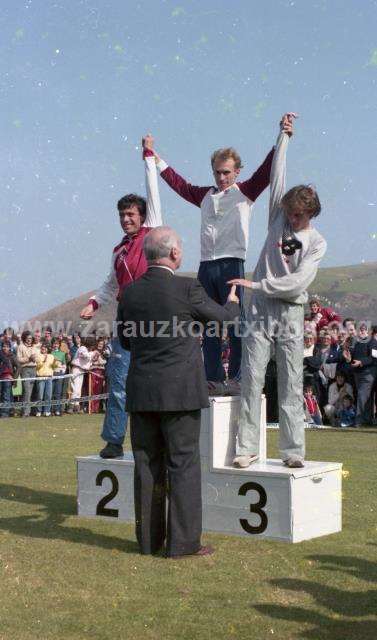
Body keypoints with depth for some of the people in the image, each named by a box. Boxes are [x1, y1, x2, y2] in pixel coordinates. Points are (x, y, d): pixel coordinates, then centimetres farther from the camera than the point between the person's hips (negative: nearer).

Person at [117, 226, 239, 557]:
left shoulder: (130, 292, 2)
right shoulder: (188, 289, -11)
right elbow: (221, 316, 7)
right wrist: (233, 302, 29)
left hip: (141, 393, 4)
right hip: (180, 392, -4)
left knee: (148, 465, 10)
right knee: (183, 464, 2)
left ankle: (149, 538, 17)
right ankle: (183, 540, 4)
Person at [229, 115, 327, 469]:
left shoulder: (317, 242, 0)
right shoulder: (278, 218, 10)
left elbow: (299, 282, -11)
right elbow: (277, 177, 7)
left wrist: (257, 284, -13)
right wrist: (283, 136, 6)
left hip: (291, 312, -2)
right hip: (260, 309, 2)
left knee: (291, 384, -1)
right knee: (251, 379, -3)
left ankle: (293, 450, 3)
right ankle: (246, 448, -1)